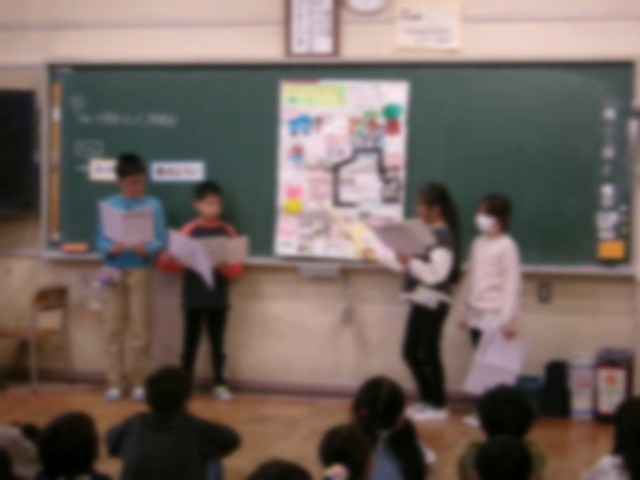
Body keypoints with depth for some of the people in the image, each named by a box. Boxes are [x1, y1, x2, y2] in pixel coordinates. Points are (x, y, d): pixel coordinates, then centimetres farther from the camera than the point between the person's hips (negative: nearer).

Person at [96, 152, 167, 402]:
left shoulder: (153, 206, -2)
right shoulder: (108, 205, 2)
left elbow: (161, 241, -4)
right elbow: (100, 240, 1)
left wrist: (147, 249, -24)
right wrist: (110, 248, -20)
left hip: (140, 271, -1)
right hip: (116, 270, 1)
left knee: (140, 329, 2)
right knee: (115, 328, 4)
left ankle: (139, 383, 12)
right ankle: (115, 383, 12)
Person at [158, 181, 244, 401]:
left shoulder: (228, 231, 2)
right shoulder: (189, 230, -1)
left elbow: (237, 269, 1)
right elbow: (174, 261, -3)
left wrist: (225, 267, -19)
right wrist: (168, 259, -25)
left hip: (218, 298, 1)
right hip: (193, 298, -1)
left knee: (217, 342, 9)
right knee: (190, 342, 6)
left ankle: (220, 384, 17)